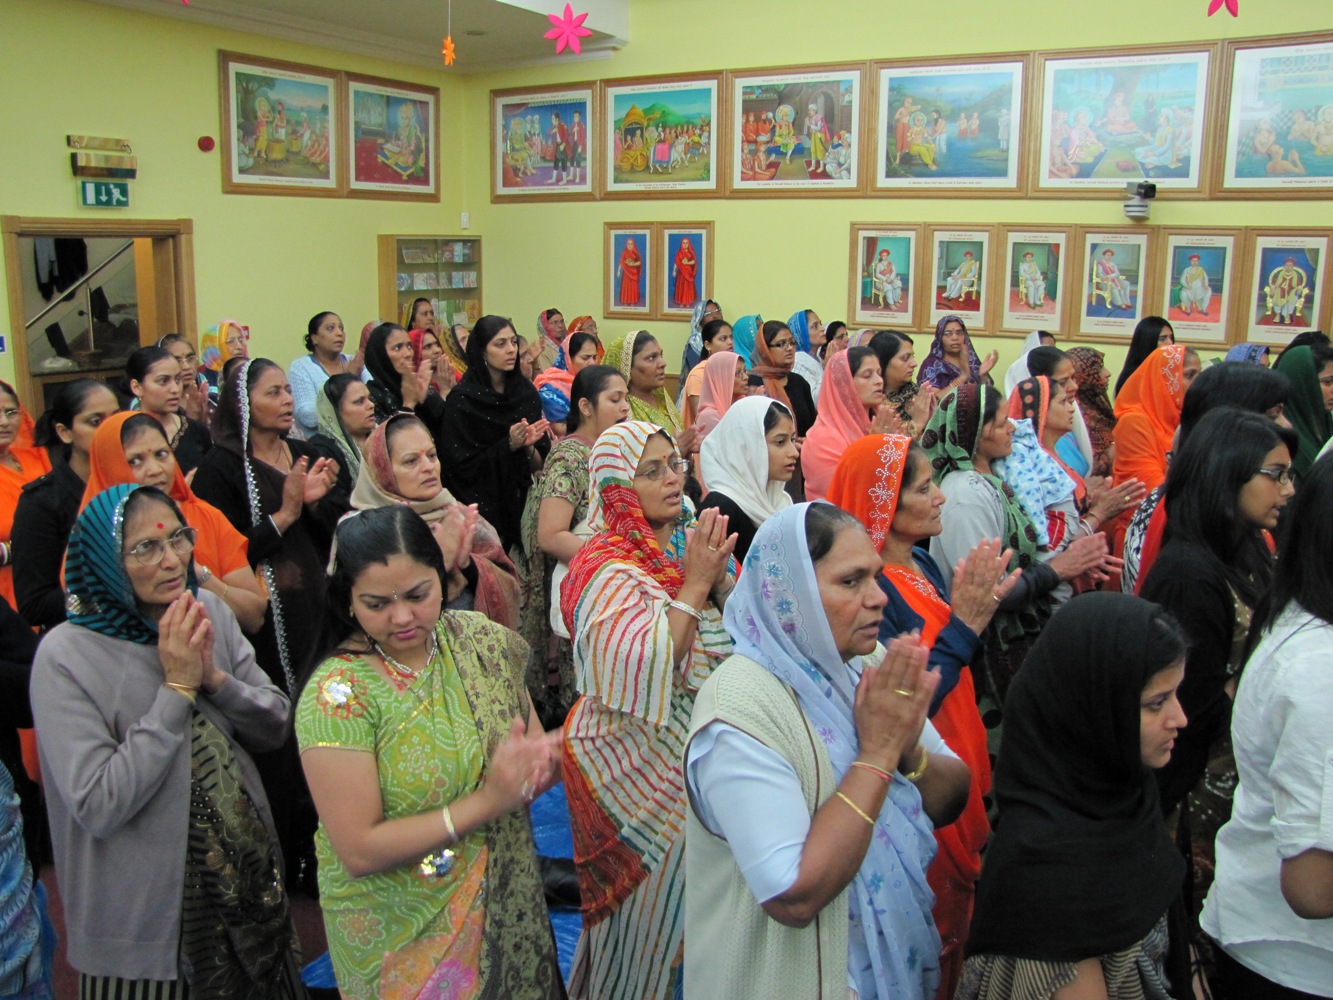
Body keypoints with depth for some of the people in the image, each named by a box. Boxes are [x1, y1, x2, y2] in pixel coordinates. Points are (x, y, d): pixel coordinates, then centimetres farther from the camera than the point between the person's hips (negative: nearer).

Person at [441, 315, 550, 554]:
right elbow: (462, 467, -11)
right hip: (480, 507, -3)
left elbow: (539, 465, 5)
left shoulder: (527, 393, 4)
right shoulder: (462, 399, -8)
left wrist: (529, 446, -15)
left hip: (521, 505, 4)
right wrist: (508, 446, -19)